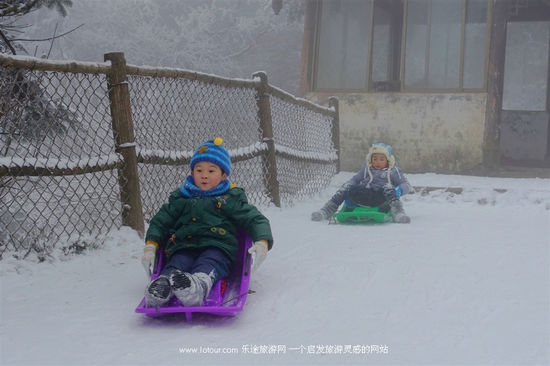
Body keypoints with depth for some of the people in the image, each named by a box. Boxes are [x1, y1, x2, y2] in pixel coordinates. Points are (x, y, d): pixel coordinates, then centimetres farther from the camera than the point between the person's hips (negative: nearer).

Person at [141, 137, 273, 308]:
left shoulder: (230, 199, 18)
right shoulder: (181, 198, 26)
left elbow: (256, 220, 12)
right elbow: (160, 221, 27)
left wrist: (262, 243, -10)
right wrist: (150, 246, 8)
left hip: (217, 248, -3)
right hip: (184, 248, 3)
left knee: (206, 267, -38)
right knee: (175, 265, -33)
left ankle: (199, 284, -71)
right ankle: (161, 284, -64)